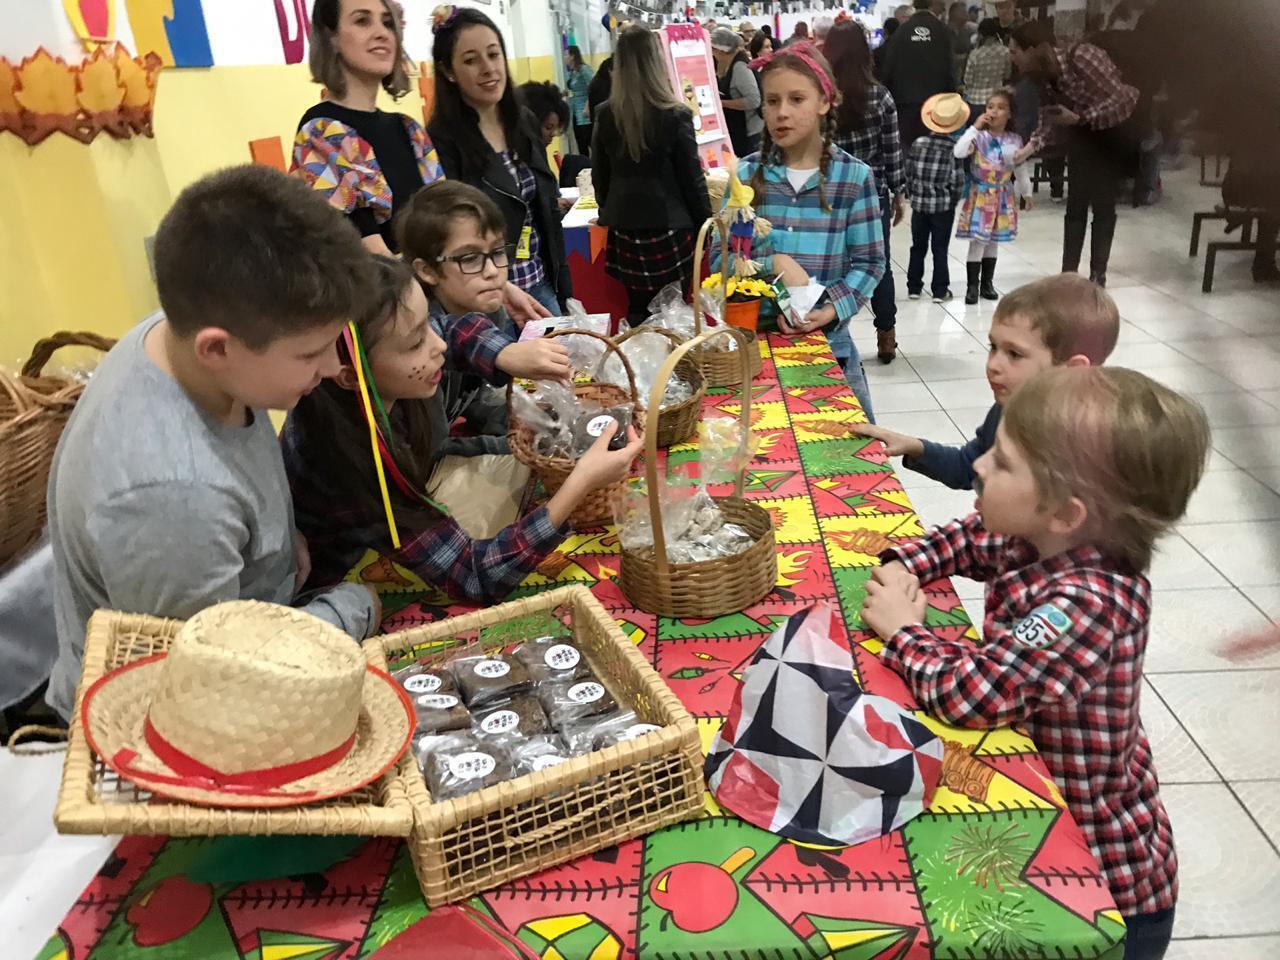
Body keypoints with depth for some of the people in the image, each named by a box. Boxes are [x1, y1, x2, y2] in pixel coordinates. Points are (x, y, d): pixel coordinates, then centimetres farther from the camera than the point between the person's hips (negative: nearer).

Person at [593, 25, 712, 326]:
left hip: (624, 229, 4)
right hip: (668, 227, -4)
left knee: (637, 312, 11)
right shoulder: (675, 115, -10)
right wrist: (705, 226, 7)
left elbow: (600, 175, 10)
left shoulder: (606, 115, 1)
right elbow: (692, 178, -4)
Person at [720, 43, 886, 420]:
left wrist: (829, 310, -19)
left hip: (828, 340, 0)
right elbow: (720, 258, -3)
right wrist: (775, 263, -19)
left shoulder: (855, 177, -4)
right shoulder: (747, 174, 0)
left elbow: (869, 263, -4)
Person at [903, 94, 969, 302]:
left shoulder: (918, 144, -6)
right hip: (943, 206, -2)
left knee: (918, 247, 14)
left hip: (919, 204, 2)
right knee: (940, 249, 6)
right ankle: (940, 291, 10)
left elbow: (909, 174, 0)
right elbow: (958, 181, -10)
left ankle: (914, 287, 20)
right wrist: (953, 201, 8)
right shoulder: (955, 148, -13)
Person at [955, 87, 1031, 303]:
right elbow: (959, 152, -29)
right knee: (978, 241, -6)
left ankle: (987, 283, 23)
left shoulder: (1015, 140, 2)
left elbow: (1021, 169, 12)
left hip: (1003, 197, 4)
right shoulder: (979, 137, -11)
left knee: (993, 241, 13)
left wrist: (1027, 193, 16)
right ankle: (972, 286, 4)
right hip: (980, 195, -4)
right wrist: (975, 127, -25)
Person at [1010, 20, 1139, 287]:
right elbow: (1049, 121, -8)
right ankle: (1068, 272, 8)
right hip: (1081, 135, 6)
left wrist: (1079, 118, -31)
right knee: (1075, 205, 4)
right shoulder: (1043, 76, -9)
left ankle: (1098, 273, 7)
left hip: (1114, 131, -6)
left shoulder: (1081, 57, -31)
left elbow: (1123, 99, -30)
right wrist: (1028, 148, -23)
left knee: (1103, 205, -3)